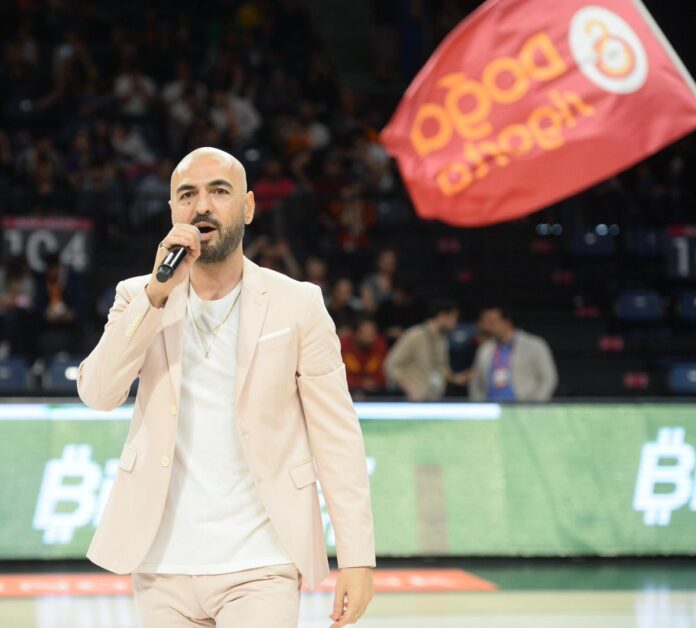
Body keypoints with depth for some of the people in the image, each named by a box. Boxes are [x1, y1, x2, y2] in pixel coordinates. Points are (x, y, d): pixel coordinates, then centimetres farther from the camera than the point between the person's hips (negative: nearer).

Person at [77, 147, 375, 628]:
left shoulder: (297, 304, 0)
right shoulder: (139, 297, 7)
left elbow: (337, 435, -2)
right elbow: (98, 393, -8)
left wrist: (358, 557, -7)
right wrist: (157, 292, -17)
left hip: (259, 569, -2)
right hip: (161, 566, 3)